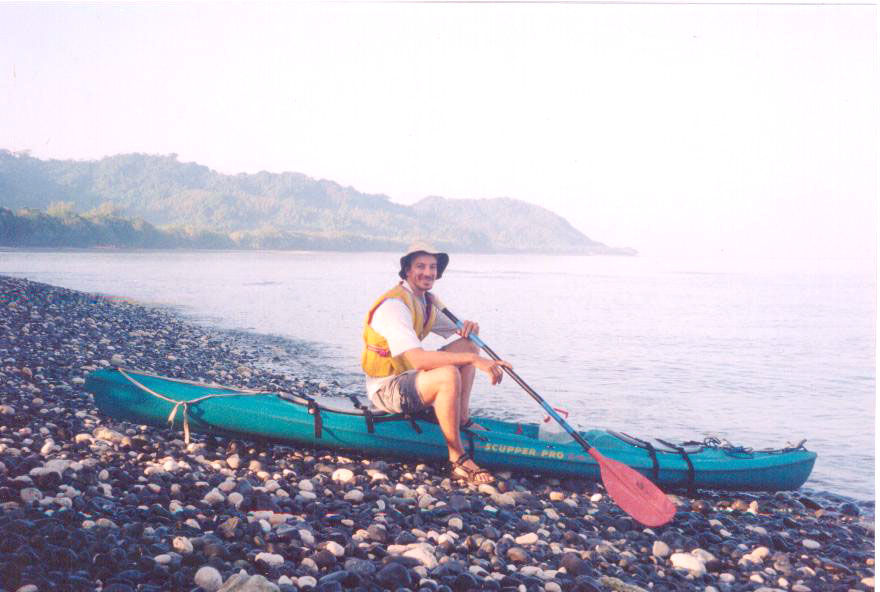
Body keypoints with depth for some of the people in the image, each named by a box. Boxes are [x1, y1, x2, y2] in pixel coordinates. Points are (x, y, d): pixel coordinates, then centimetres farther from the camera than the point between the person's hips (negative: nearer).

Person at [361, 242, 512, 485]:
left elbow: (460, 332, 14)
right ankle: (457, 460, -26)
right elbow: (417, 359, -35)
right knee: (448, 375, -34)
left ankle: (462, 419, 3)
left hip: (408, 376, 9)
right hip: (386, 389, -9)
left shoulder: (427, 302, 7)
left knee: (468, 344, 4)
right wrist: (473, 359, -38)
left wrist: (470, 327, -13)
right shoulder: (394, 305, -23)